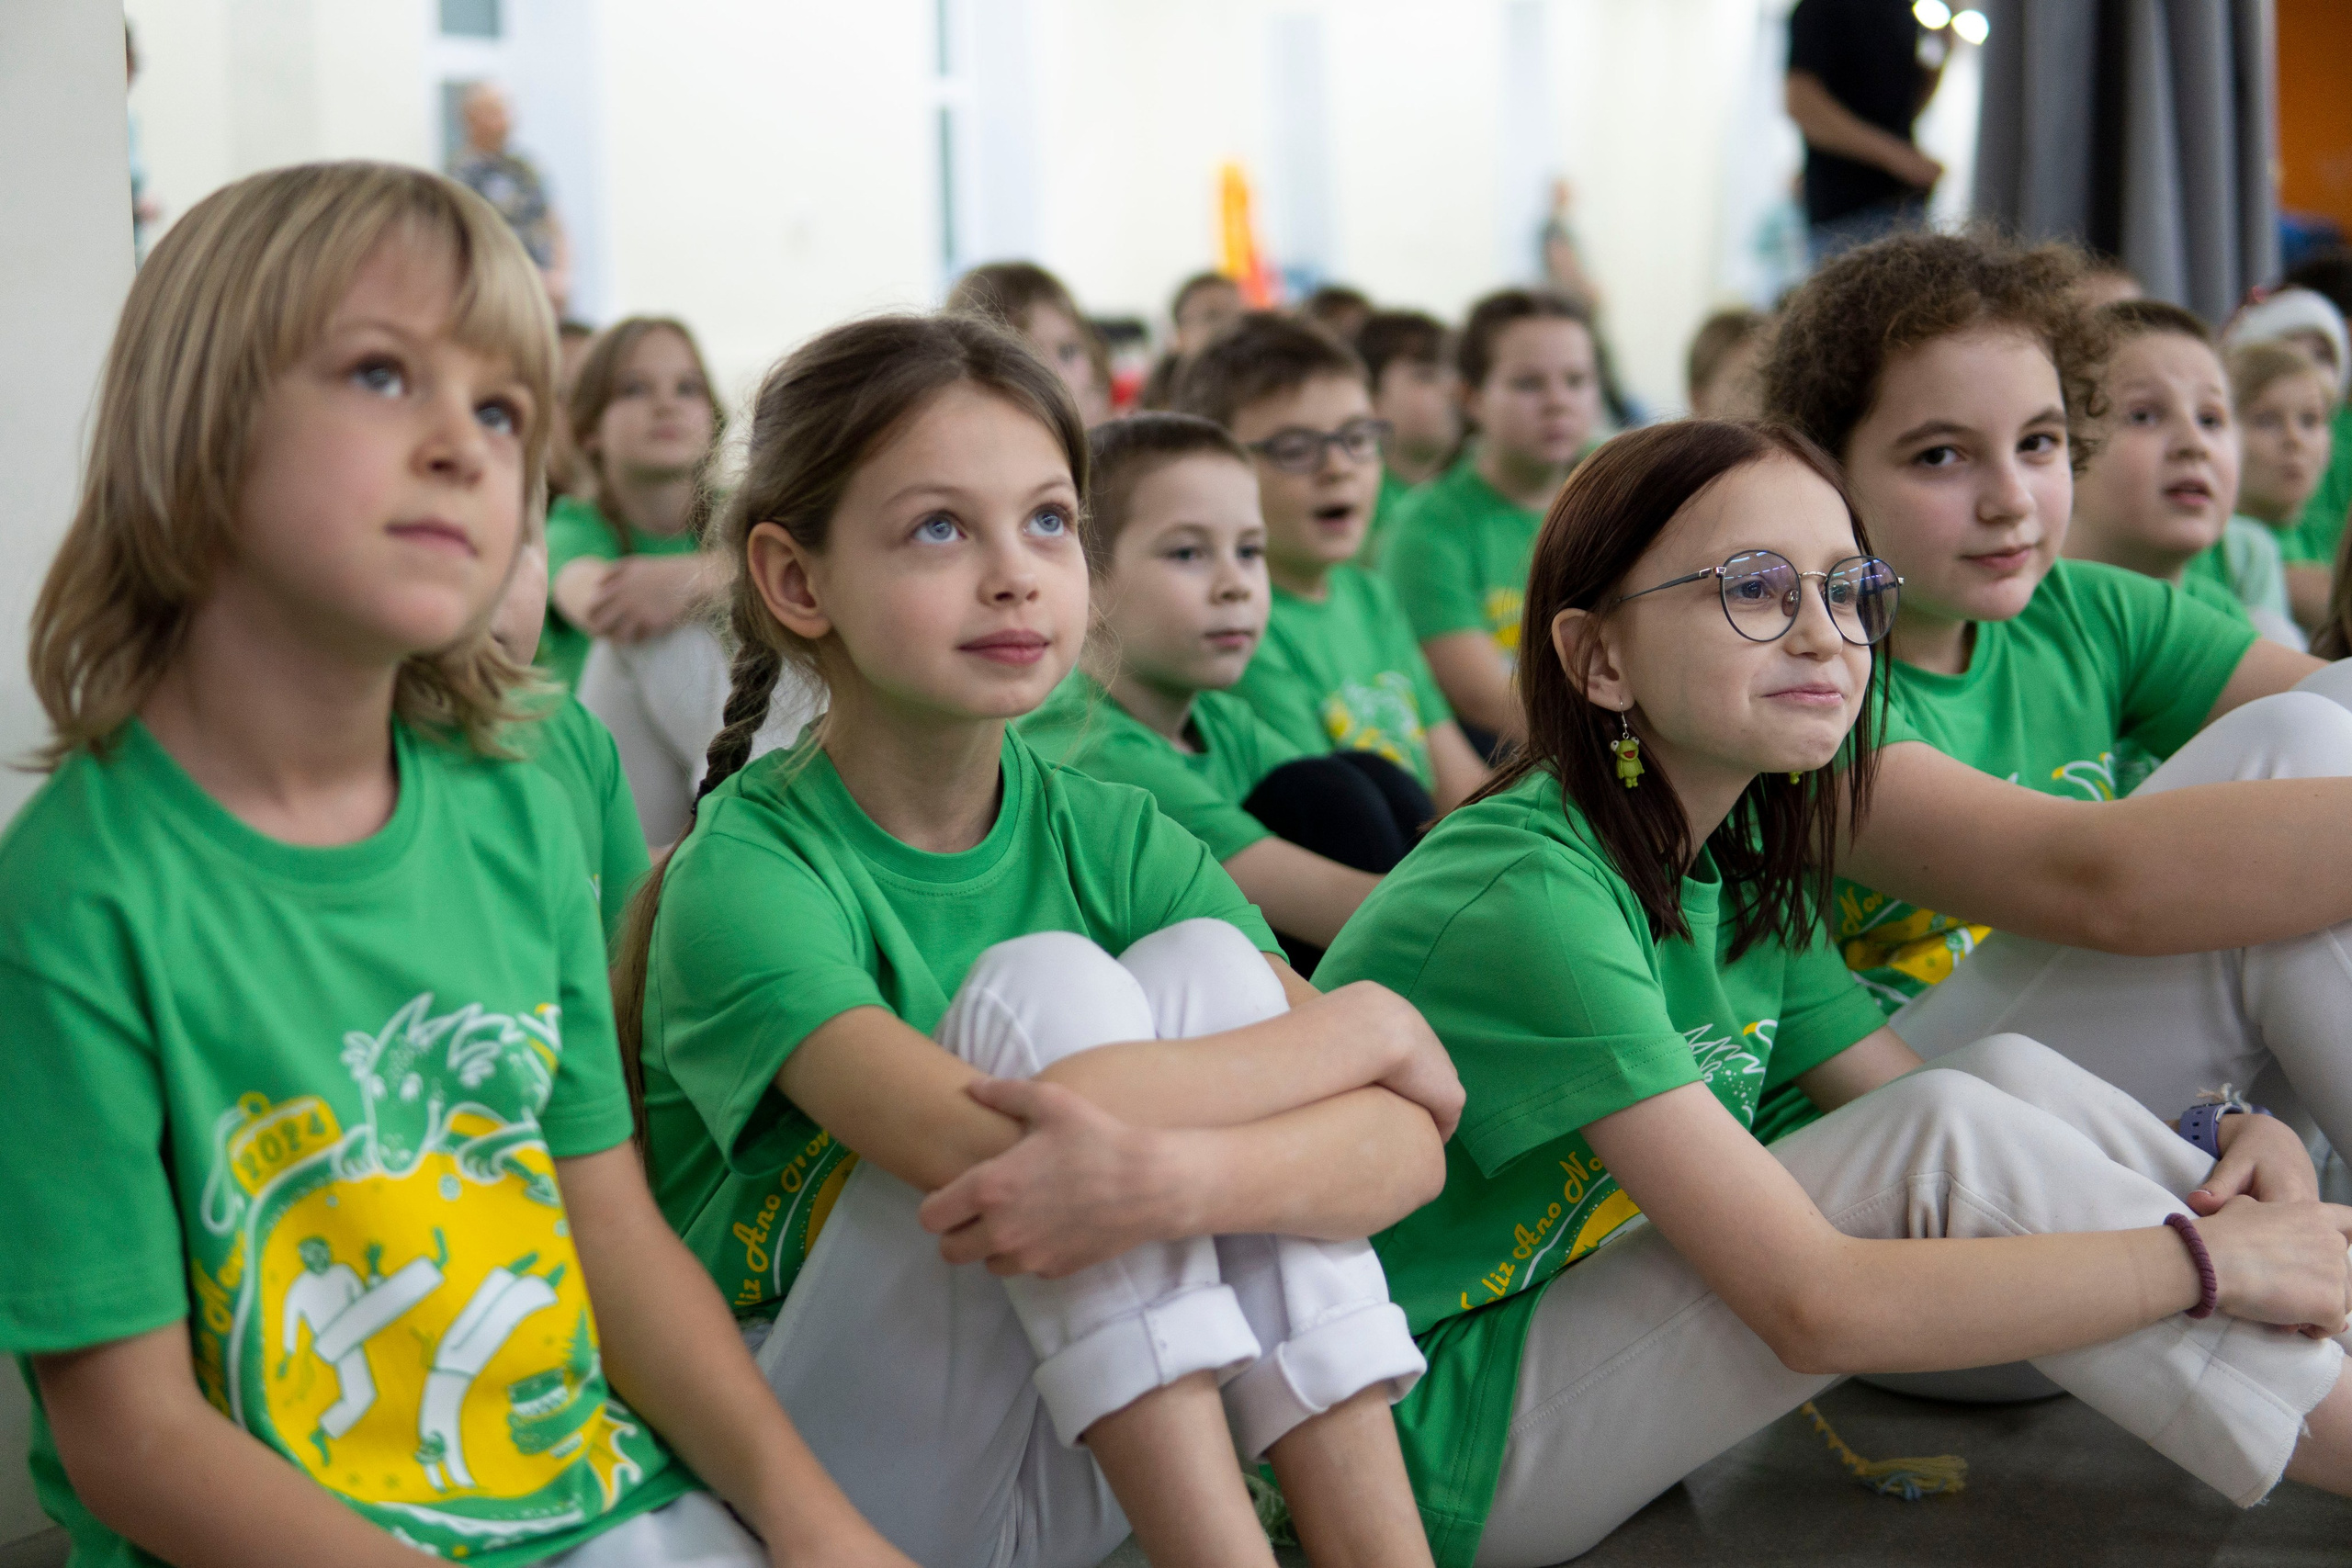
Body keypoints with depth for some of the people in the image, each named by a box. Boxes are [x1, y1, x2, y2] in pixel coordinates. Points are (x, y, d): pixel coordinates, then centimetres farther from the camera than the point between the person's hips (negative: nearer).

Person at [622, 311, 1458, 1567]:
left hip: (1075, 1467, 5)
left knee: (1205, 967, -16)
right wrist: (1367, 1022, -22)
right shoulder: (743, 874, -17)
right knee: (1044, 986, -25)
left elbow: (1409, 1137, -13)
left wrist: (1176, 1173, -37)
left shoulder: (1113, 840, -1)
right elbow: (986, 1147, -34)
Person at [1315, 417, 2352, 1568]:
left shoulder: (1745, 866, 5)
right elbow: (1815, 1305, -28)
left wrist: (2238, 1147, -14)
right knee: (1958, 1133, -21)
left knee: (2010, 1075, -9)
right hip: (1438, 1444, -8)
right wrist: (2205, 1258, -22)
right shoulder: (1526, 899, -24)